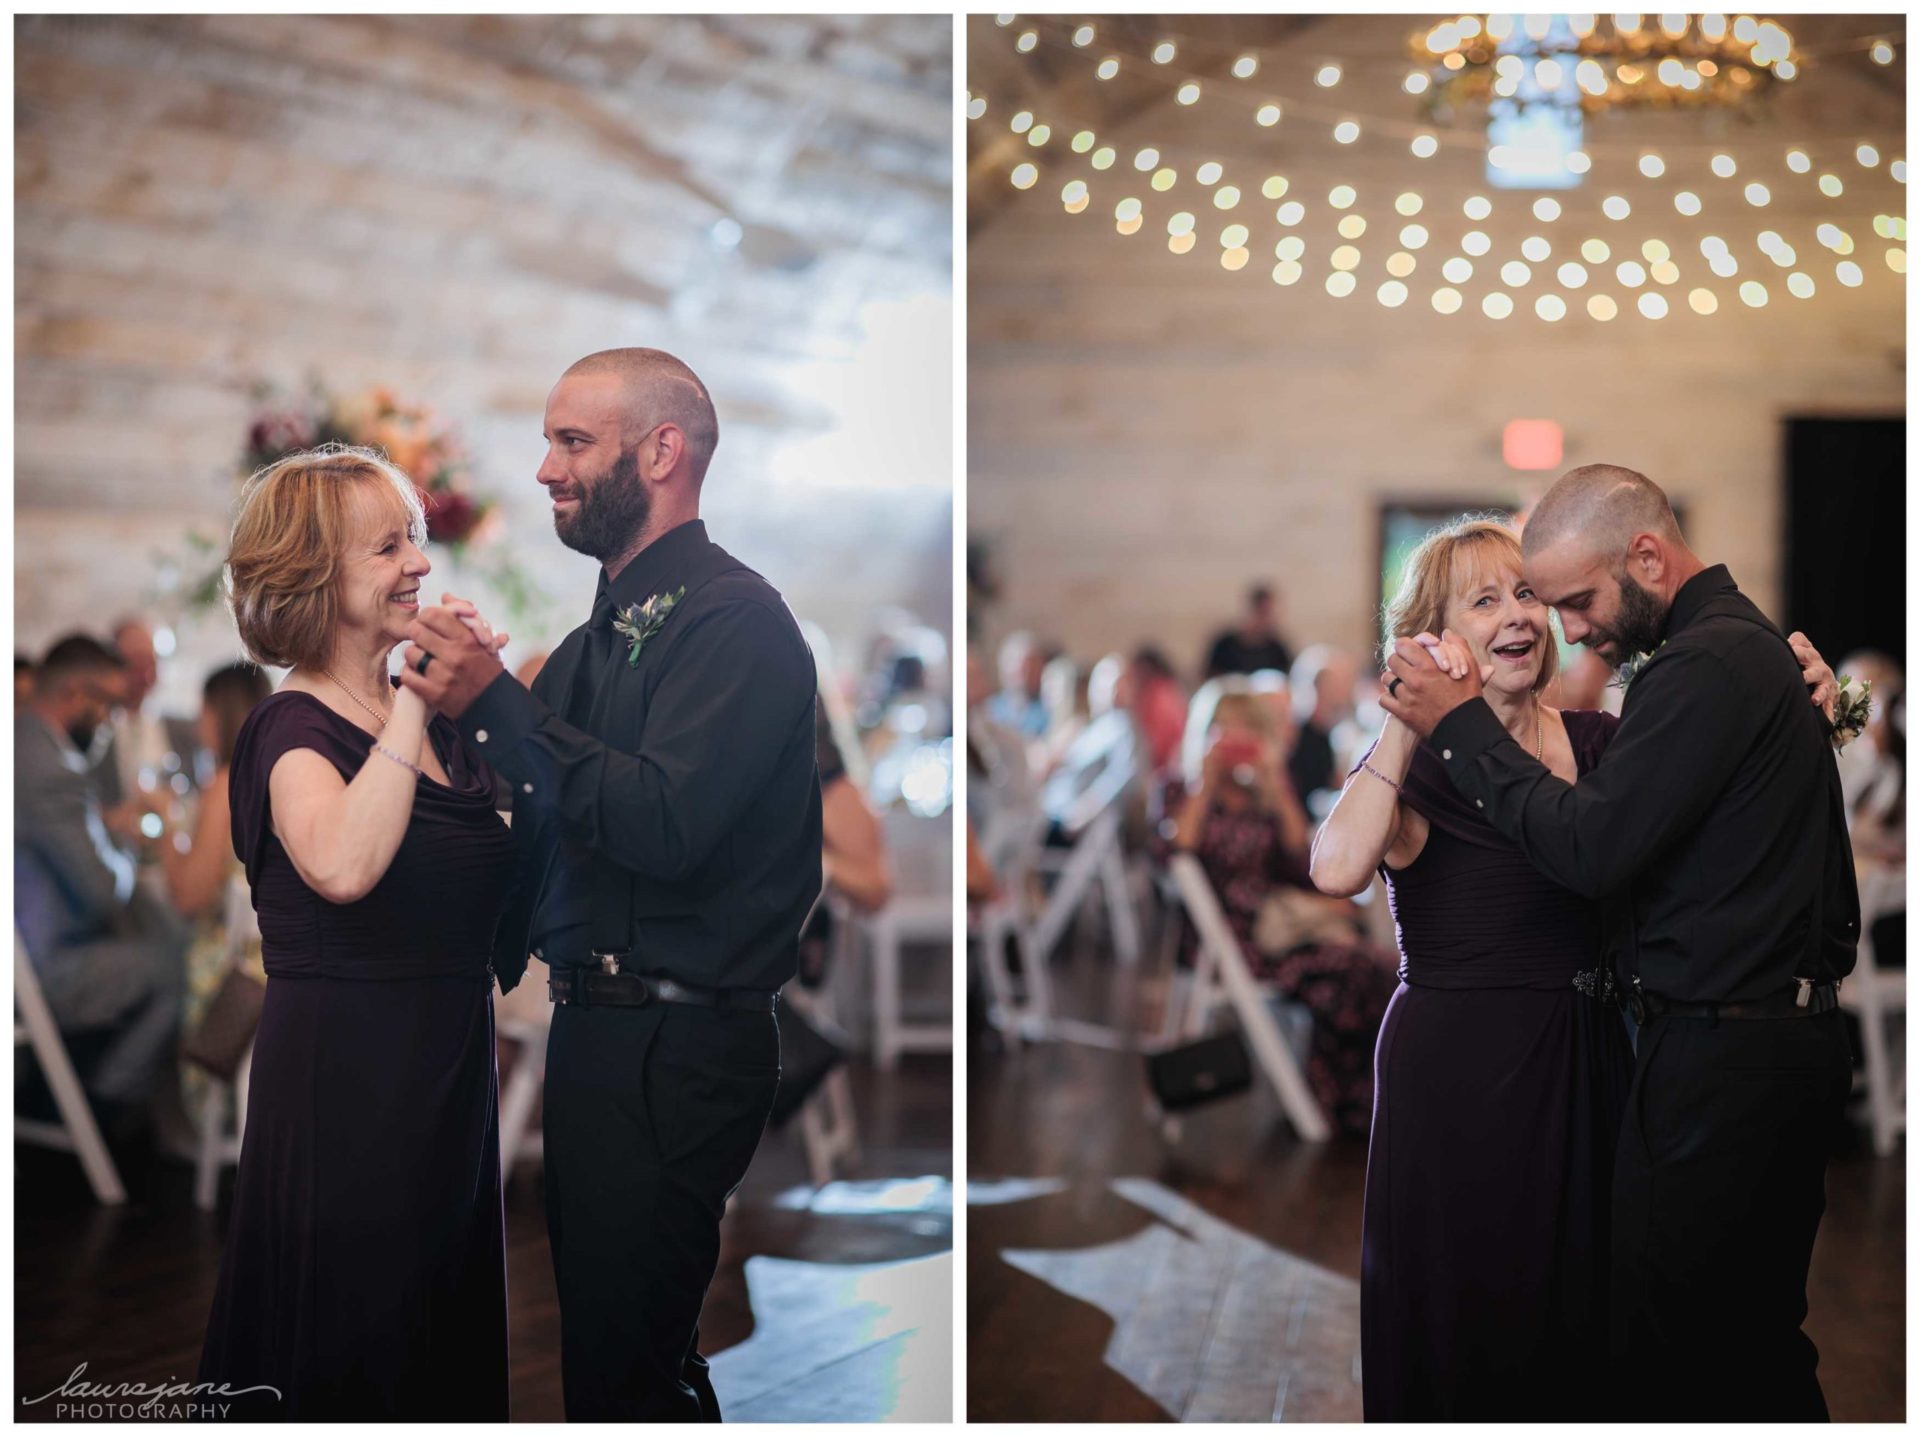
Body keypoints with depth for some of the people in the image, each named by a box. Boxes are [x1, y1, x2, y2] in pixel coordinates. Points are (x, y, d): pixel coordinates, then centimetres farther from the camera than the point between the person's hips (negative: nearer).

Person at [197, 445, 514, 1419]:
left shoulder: (429, 719, 8)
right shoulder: (294, 729, -15)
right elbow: (342, 865, -37)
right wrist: (416, 699, -29)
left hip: (449, 1070, 8)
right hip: (344, 1077, -8)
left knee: (448, 1345, 18)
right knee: (348, 1354, 5)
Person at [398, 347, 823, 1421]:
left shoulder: (735, 619, -12)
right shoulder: (604, 631, 16)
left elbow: (666, 821, -25)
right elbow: (548, 828, 17)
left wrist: (495, 703, -23)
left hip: (676, 1045, -9)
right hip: (595, 1030, 9)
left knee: (624, 1368, -4)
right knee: (602, 1336, 17)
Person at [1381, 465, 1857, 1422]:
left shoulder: (1710, 662, -18)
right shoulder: (1745, 642, 16)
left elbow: (1589, 847, -21)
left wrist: (1460, 726, -13)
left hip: (1720, 1059, -11)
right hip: (1784, 1039, 11)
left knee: (1662, 1353, -4)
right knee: (1756, 1346, 18)